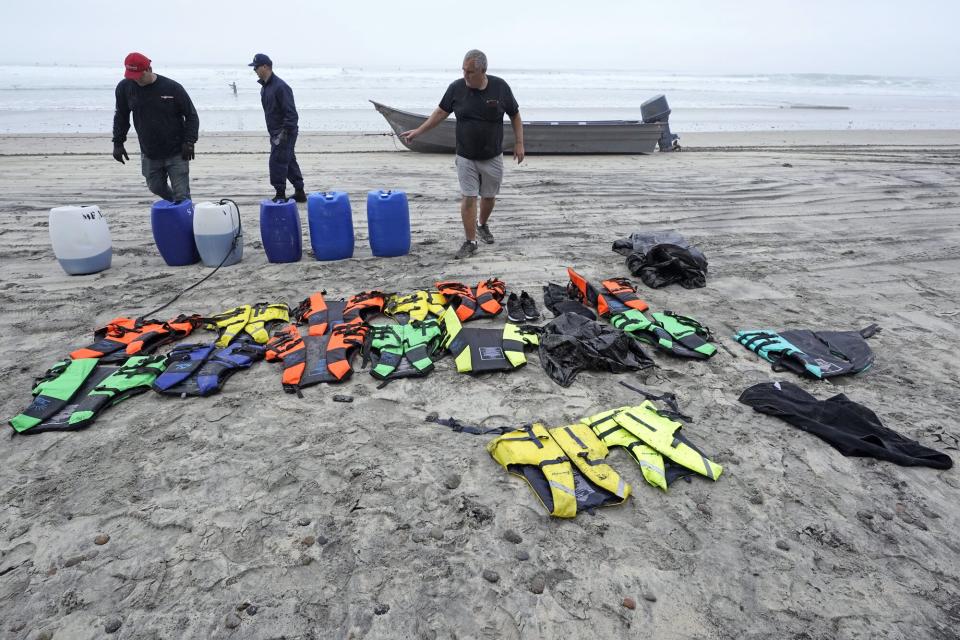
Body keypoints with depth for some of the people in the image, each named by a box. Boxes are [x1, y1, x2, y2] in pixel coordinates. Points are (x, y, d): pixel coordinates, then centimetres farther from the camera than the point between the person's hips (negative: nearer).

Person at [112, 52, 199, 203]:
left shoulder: (172, 88, -12)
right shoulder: (125, 88, -1)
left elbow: (191, 115, -4)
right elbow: (121, 117, 12)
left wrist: (189, 142, -15)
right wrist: (118, 143, 7)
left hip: (176, 153, -4)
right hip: (149, 154, 5)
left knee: (182, 196, -7)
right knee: (156, 187, 17)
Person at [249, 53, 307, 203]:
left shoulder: (280, 87, -16)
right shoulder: (265, 87, 14)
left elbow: (291, 113, -21)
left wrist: (284, 133, -24)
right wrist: (274, 134, 19)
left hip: (284, 134, -10)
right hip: (276, 133, 10)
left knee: (277, 162, -9)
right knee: (289, 162, 14)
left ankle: (280, 196, -2)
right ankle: (300, 193, 22)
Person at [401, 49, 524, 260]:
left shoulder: (500, 87, -9)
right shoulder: (456, 87, -6)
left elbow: (515, 115, 1)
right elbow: (441, 112, 5)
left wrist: (519, 143, -3)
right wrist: (418, 131, 1)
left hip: (493, 157, 0)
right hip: (466, 157, 0)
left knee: (489, 196, 11)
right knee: (468, 198, -4)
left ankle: (483, 225, 40)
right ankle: (470, 242, 5)